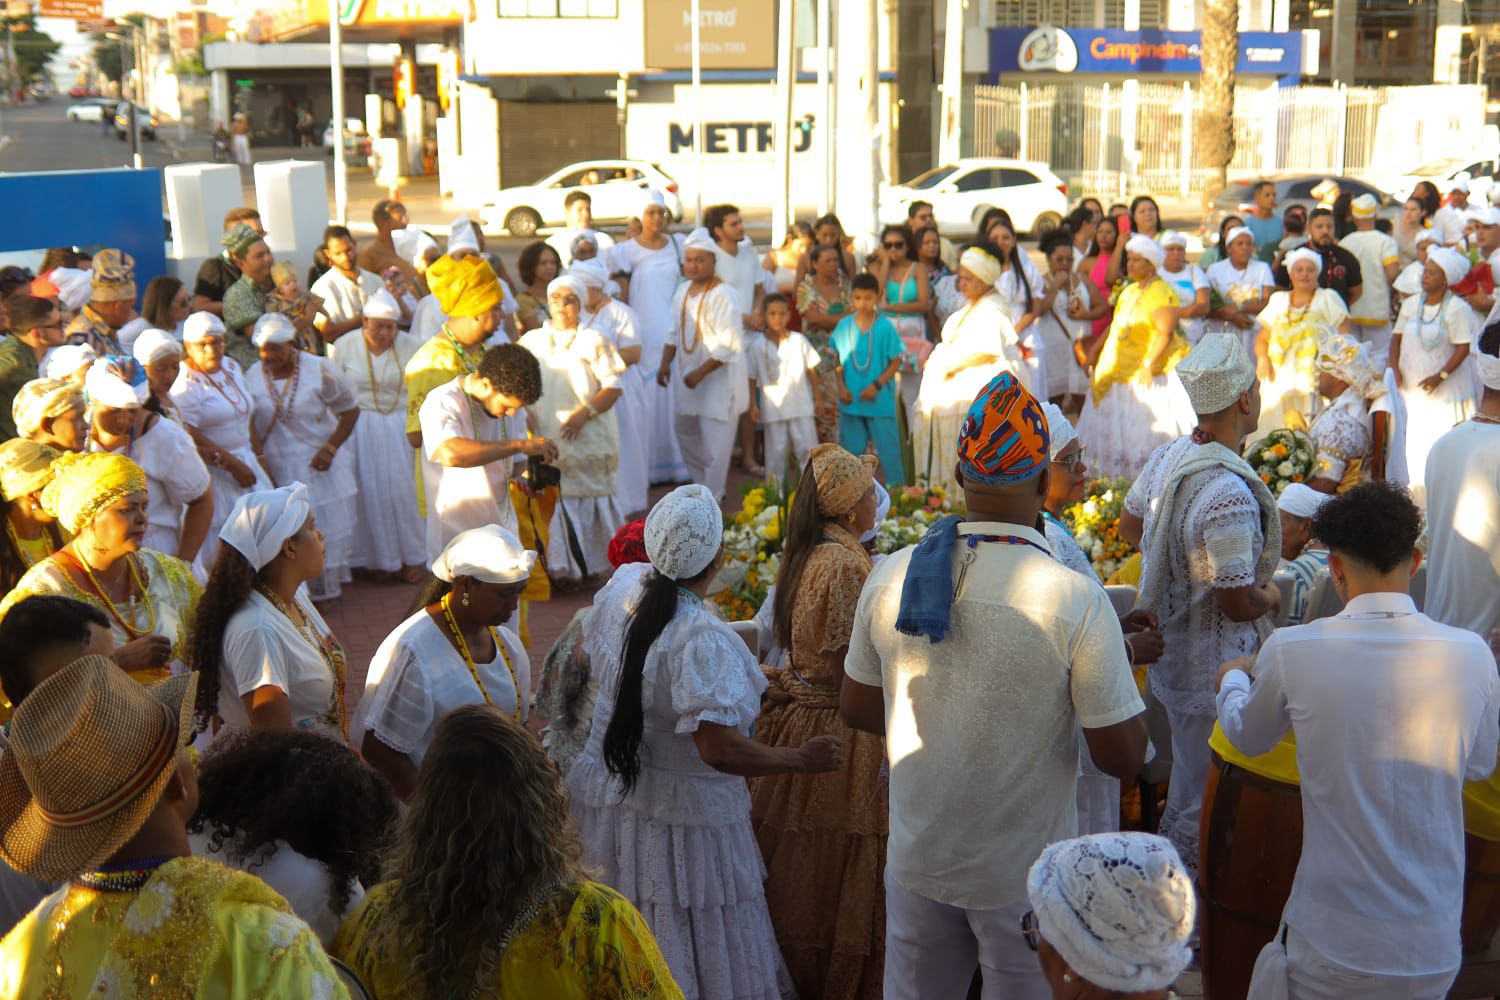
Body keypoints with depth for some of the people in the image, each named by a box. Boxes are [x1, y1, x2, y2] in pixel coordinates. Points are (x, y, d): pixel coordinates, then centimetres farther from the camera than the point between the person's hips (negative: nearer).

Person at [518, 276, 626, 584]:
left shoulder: (592, 342, 2)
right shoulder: (531, 342, 10)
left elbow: (613, 386, -4)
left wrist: (585, 413, -17)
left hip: (587, 439, -2)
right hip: (546, 437, 2)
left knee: (588, 498, 3)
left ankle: (592, 564, 13)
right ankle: (558, 564, 9)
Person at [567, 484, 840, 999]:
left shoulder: (622, 597, -4)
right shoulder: (705, 639, -27)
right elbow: (720, 751, -31)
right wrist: (802, 759, -18)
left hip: (604, 795, 8)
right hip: (677, 818, -7)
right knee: (696, 952, 9)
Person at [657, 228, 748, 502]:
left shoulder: (723, 296, -18)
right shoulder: (683, 291, 6)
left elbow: (729, 345, -22)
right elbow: (675, 331, 15)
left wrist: (700, 373, -23)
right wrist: (665, 363, 3)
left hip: (718, 381, -8)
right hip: (688, 376, 8)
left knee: (714, 443, -3)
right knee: (686, 434, 18)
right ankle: (702, 483, 37)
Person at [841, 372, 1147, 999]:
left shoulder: (891, 576, -9)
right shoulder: (1075, 600, -21)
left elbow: (856, 709, 5)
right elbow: (1124, 757, -15)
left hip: (915, 858, 4)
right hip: (1024, 876, -3)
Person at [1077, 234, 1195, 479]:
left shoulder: (1162, 292, -11)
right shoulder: (1130, 291, 18)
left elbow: (1165, 333, -19)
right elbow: (1117, 328, 23)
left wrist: (1149, 363, -28)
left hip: (1153, 376, -9)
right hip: (1124, 373, 9)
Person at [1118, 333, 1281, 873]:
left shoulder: (1167, 456, -4)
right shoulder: (1229, 495, -32)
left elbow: (1129, 524, 14)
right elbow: (1239, 605, -26)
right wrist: (1272, 596, -4)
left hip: (1169, 653, 9)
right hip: (1213, 672, -9)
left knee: (1186, 786, 27)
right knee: (1203, 806, 9)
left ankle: (1170, 857, 43)